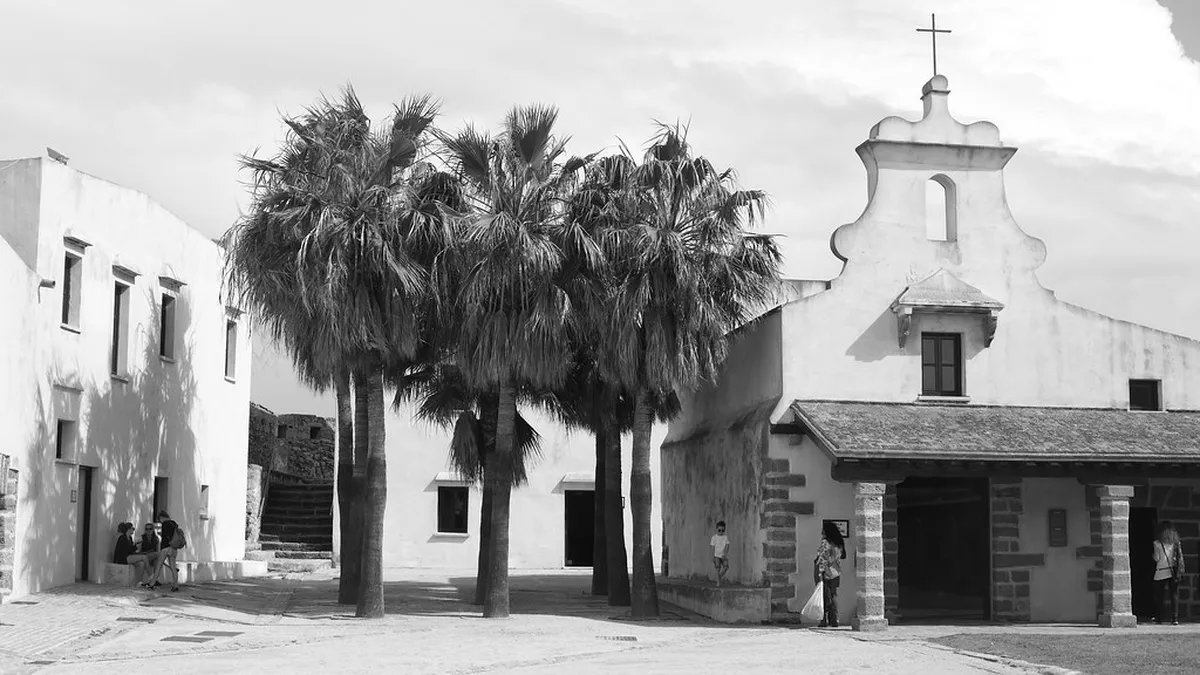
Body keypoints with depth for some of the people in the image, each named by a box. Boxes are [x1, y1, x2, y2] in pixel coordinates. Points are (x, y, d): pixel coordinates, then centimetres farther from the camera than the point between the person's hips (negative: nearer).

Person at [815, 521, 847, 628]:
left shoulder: (825, 543, -13)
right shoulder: (839, 543, 8)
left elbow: (822, 559, -17)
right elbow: (840, 558, 13)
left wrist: (819, 574, -18)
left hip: (826, 572, -6)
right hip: (835, 573, 6)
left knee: (825, 596, -2)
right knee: (833, 595, 9)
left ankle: (824, 620, -3)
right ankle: (834, 620, 7)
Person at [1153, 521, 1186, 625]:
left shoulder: (1158, 543, -8)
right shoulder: (1176, 542, 1)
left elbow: (1156, 558, -5)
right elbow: (1180, 557, 2)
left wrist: (1154, 555, 15)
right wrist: (1180, 571, 9)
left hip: (1161, 572, -2)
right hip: (1173, 571, 2)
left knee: (1159, 596, 11)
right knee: (1174, 594, 2)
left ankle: (1159, 618, 15)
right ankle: (1175, 618, -6)